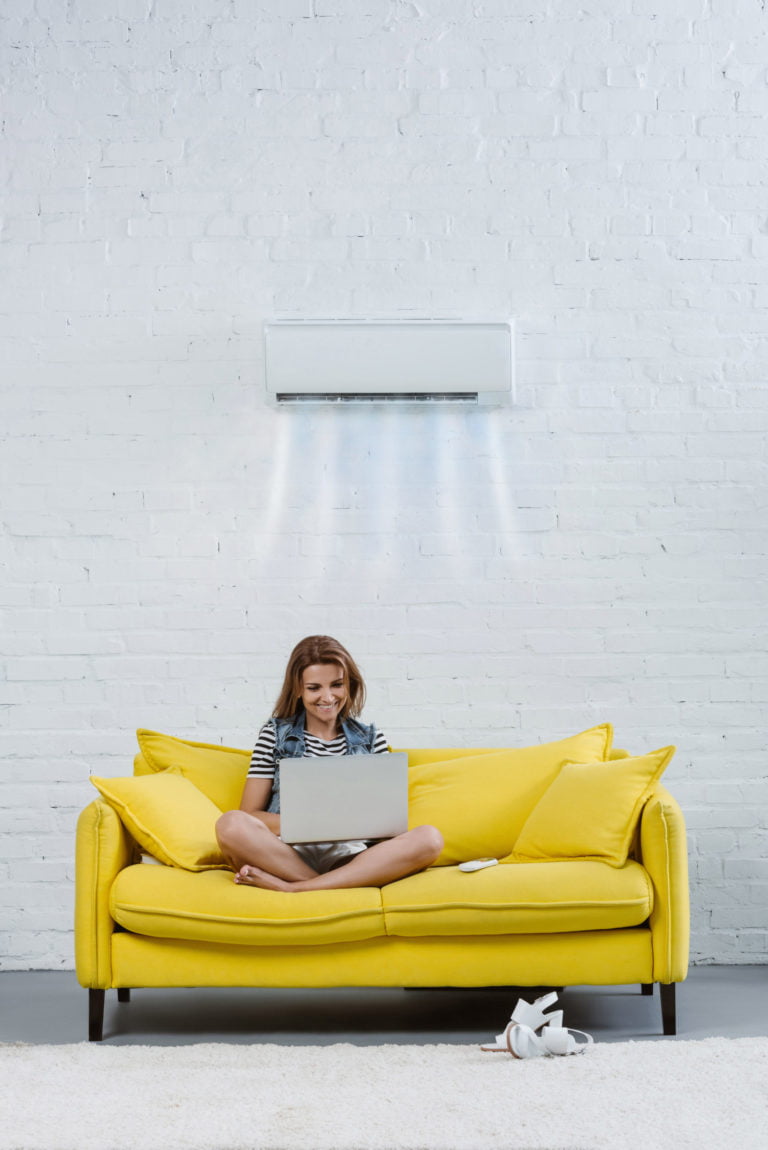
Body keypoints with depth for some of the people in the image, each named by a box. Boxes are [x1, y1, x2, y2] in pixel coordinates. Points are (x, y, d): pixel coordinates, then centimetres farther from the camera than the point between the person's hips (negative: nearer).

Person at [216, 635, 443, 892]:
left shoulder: (371, 740, 17)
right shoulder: (275, 734, 12)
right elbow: (250, 814, 3)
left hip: (350, 857, 2)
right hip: (287, 854, -2)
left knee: (429, 838, -27)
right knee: (231, 824, -32)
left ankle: (292, 887, -28)